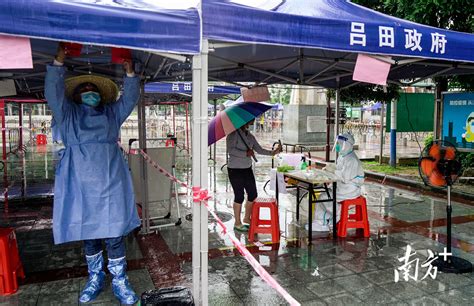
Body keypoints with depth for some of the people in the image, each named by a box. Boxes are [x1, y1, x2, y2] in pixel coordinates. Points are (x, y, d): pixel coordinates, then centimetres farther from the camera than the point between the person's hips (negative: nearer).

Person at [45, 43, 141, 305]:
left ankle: (119, 282, 13)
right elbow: (53, 93, -1)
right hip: (80, 187, 0)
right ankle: (95, 280, 27)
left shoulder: (112, 113, 18)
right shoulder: (68, 114, 13)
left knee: (114, 235, 0)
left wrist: (130, 74, 0)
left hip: (111, 185, 0)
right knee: (88, 236, 10)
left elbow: (130, 97, 12)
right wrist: (58, 63, -8)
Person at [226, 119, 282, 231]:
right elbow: (230, 150, -22)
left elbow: (259, 150, 11)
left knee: (253, 194, 10)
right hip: (235, 170, -7)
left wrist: (272, 152, -1)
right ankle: (237, 223, 15)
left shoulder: (250, 136, 10)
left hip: (247, 169, 7)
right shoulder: (233, 134, -12)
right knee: (239, 196, -1)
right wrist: (246, 153, -27)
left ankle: (247, 218, 29)